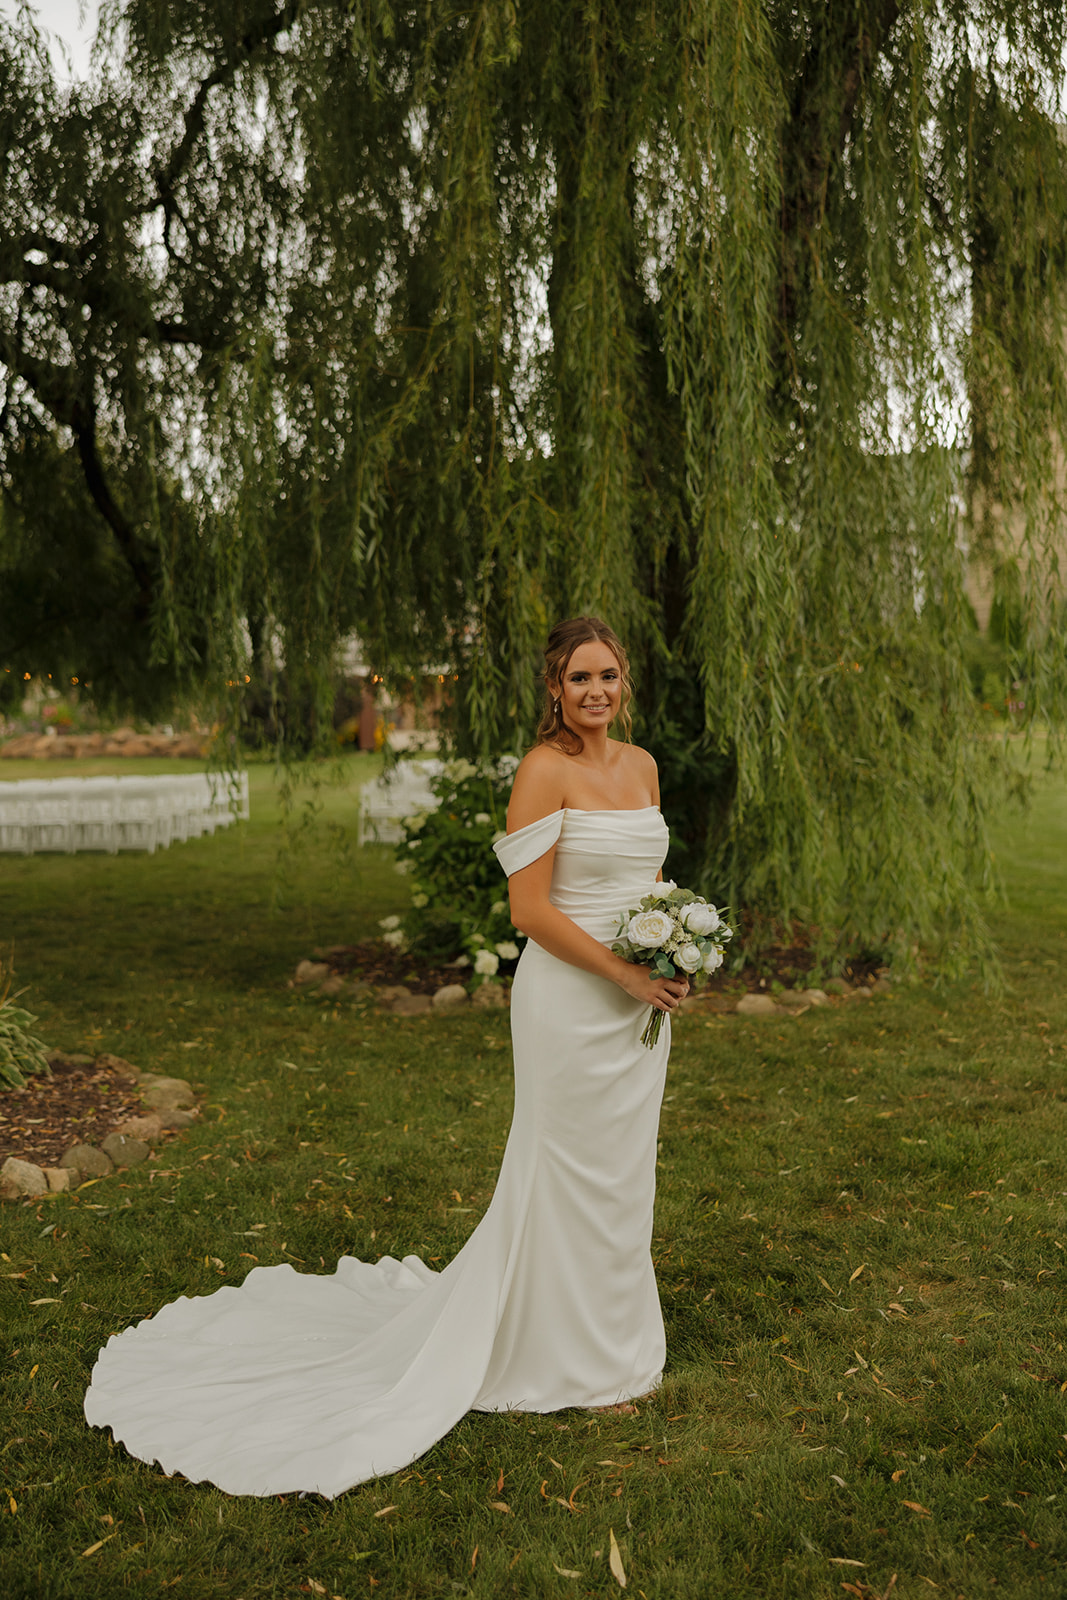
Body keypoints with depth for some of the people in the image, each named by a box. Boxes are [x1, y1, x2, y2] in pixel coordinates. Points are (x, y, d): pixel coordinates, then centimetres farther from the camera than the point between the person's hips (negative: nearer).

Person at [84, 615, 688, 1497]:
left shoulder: (642, 764, 9)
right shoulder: (544, 769, -15)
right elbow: (531, 907, -18)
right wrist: (625, 971, -18)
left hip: (639, 1000, 8)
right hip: (571, 998, -8)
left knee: (623, 1171, 19)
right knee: (571, 1175, 6)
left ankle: (612, 1334, 40)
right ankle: (565, 1351, 27)